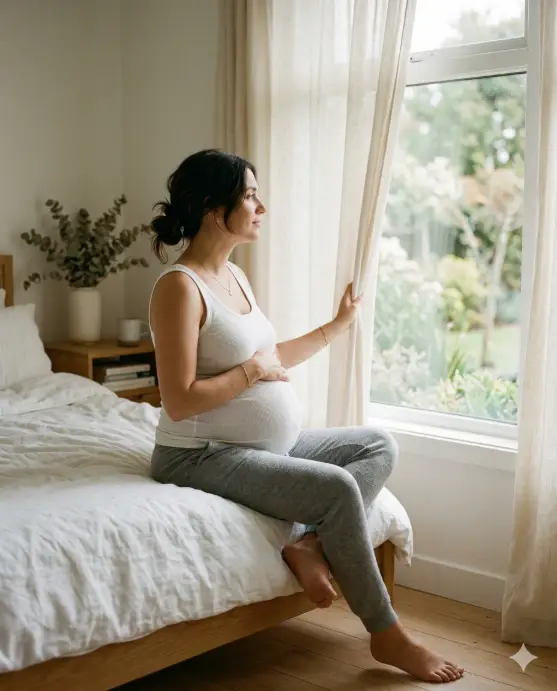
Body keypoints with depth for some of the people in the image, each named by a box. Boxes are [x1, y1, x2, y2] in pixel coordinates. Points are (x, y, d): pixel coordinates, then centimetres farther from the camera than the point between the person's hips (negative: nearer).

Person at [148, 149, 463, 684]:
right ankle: (387, 636, -9)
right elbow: (180, 403, -24)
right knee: (338, 488, -24)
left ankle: (312, 545, -13)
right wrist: (253, 369, -16)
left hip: (271, 443, 10)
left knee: (379, 446, 6)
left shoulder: (233, 275, 10)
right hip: (203, 455, -10)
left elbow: (269, 359, 21)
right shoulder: (179, 286, -19)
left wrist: (338, 325, 22)